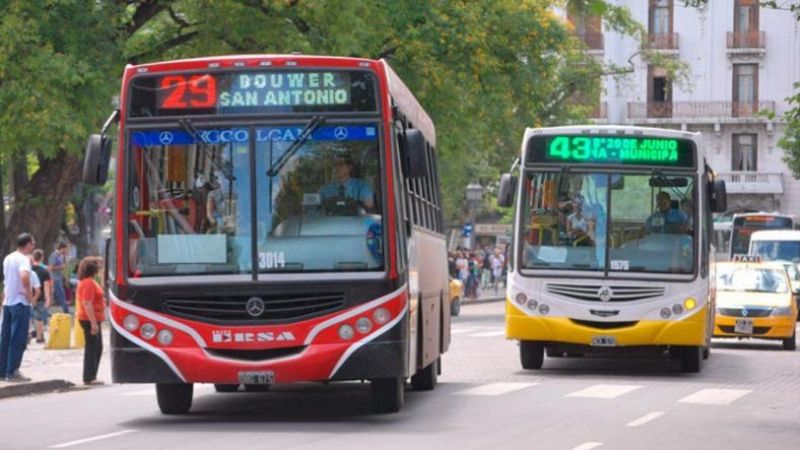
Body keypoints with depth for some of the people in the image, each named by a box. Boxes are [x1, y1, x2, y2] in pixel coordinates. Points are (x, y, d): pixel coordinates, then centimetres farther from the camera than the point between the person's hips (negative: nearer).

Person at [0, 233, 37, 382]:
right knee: (18, 340, -5)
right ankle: (12, 372, -6)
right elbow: (24, 276, -32)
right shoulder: (23, 259, -14)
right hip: (20, 302, -8)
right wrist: (29, 293, -21)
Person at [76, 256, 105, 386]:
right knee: (92, 348, -6)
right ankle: (89, 378, -3)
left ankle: (91, 377, 20)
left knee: (97, 348, 15)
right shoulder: (88, 283, -18)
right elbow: (87, 304, -24)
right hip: (90, 320, -11)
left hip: (93, 320, 11)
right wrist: (93, 323, -25)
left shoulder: (88, 282, 15)